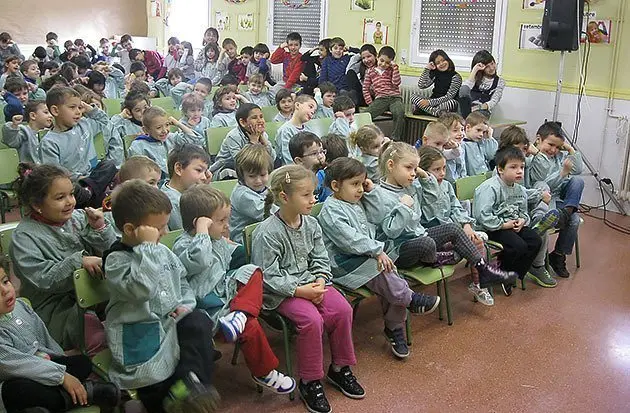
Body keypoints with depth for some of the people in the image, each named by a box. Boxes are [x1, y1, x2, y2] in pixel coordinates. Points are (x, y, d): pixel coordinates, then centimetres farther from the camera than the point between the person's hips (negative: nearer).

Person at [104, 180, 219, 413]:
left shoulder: (162, 251, 12)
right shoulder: (116, 260, -11)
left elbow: (182, 282, 24)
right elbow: (141, 288, -31)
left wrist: (185, 305, 4)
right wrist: (147, 247, -27)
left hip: (172, 322, 6)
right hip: (142, 333, -6)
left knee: (199, 322, -25)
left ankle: (190, 381, -28)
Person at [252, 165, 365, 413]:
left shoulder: (311, 224, 5)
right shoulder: (266, 233, -16)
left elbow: (321, 260, 10)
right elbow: (268, 276, -16)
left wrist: (320, 281, -10)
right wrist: (299, 291, -22)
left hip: (310, 283, 6)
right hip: (281, 292, -6)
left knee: (342, 309, -15)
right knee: (312, 319, -29)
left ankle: (340, 368, 7)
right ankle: (309, 382, -8)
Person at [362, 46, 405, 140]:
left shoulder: (391, 70, 16)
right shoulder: (370, 71, 17)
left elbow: (396, 82, -3)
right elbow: (365, 89, 12)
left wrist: (395, 67, 1)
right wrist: (370, 104, 1)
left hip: (395, 98, -1)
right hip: (380, 99, 1)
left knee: (400, 113, -34)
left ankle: (395, 139, -26)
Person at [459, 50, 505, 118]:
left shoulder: (500, 82, 10)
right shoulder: (476, 77, 11)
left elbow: (493, 102, -1)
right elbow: (464, 89, -12)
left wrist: (479, 107, -20)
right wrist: (474, 70, -10)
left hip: (483, 110, 0)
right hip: (468, 107, 0)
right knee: (464, 89, -33)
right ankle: (466, 117, -43)